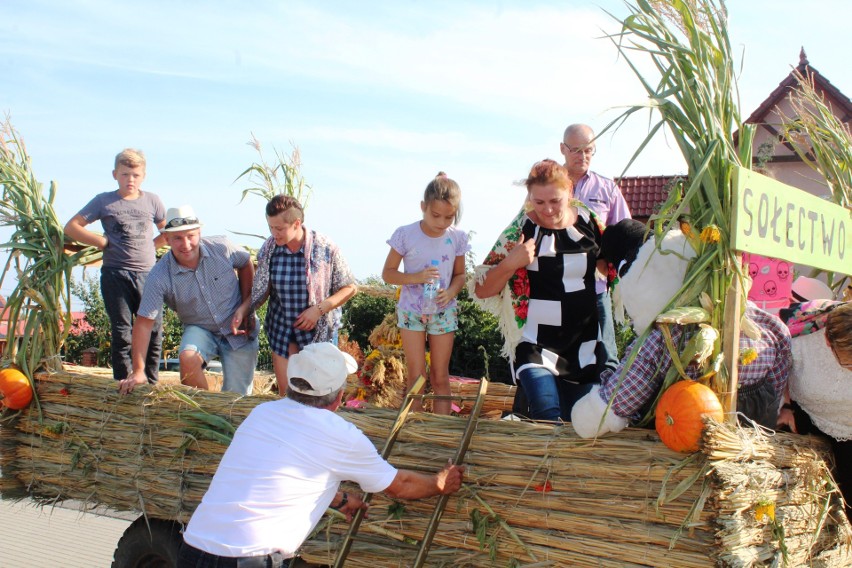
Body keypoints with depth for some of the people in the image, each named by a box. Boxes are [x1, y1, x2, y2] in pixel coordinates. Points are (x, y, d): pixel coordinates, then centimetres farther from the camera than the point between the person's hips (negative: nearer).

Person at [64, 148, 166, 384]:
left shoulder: (152, 201, 10)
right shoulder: (104, 201, 5)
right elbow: (71, 227, 4)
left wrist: (152, 245, 6)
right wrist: (102, 241, -4)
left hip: (147, 274, 2)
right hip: (115, 275, -2)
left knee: (154, 330, -1)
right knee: (121, 333, 0)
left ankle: (150, 384, 10)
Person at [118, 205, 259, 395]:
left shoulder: (221, 248, -18)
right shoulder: (160, 276, -20)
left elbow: (246, 264, 3)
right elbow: (144, 322, -19)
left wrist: (246, 306, -3)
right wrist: (138, 371, -23)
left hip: (239, 329, 1)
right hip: (200, 329, 0)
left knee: (236, 397, -1)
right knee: (188, 358, -32)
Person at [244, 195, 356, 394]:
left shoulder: (326, 249, -15)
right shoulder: (268, 250, -5)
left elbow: (350, 288, -7)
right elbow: (262, 290, 7)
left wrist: (319, 309, -17)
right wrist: (243, 309, -10)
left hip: (320, 328, -3)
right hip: (281, 327, 3)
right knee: (285, 392, 8)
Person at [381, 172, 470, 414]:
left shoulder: (457, 237, -9)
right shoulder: (406, 235, -15)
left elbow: (459, 274, 3)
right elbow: (388, 273, -9)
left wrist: (451, 292, -19)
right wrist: (417, 277, -26)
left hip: (444, 312, 1)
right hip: (411, 311, -1)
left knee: (440, 377, 8)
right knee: (415, 377, 1)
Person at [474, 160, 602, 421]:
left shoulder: (588, 222, 0)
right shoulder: (521, 230, -10)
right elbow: (482, 290, -9)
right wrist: (511, 262, -26)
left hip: (584, 346, 4)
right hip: (536, 345, -4)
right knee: (548, 419, -25)